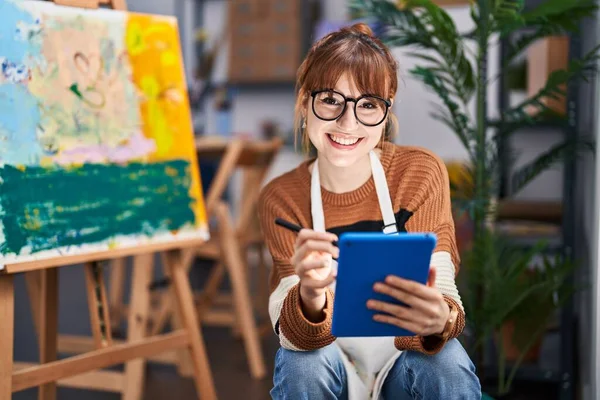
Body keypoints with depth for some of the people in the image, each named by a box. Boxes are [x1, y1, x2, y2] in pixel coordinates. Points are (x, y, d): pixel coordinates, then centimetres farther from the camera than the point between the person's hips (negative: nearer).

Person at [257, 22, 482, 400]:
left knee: (449, 367, -31)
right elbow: (297, 338, -23)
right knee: (303, 363, -31)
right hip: (329, 364, 0)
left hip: (406, 362, 0)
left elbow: (441, 294, -22)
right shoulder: (281, 199, -13)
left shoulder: (422, 173, -13)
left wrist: (440, 320, -47)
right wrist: (310, 295, -47)